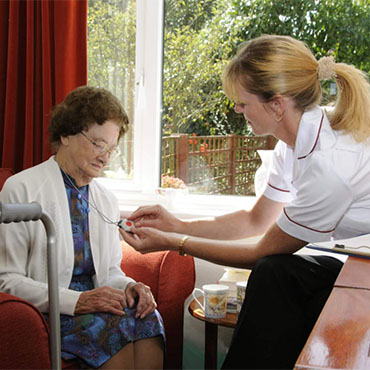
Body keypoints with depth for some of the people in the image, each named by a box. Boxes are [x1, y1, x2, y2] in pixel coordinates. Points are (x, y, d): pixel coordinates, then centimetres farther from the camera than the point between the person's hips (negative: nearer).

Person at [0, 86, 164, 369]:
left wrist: (128, 286, -5)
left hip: (93, 302, 5)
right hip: (43, 313, -5)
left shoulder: (107, 202, 16)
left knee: (147, 318, -27)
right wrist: (75, 301, -20)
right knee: (120, 325, -31)